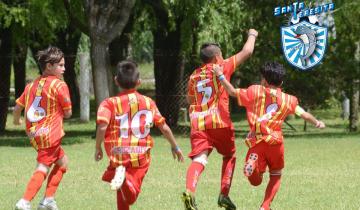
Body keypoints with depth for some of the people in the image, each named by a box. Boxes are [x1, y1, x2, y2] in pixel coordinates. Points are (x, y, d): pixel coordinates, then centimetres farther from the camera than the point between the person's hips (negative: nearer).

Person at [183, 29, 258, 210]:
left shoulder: (194, 76, 15)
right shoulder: (222, 67, 2)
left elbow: (190, 100, 29)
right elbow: (247, 52, 5)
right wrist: (252, 35, 22)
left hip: (198, 123, 3)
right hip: (220, 122, -3)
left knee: (199, 159, -11)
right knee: (229, 156, 19)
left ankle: (190, 191, -37)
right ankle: (224, 194, 10)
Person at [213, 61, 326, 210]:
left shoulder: (255, 91, 6)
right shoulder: (288, 100, 11)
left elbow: (232, 92, 6)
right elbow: (304, 114, 13)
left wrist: (221, 75, 16)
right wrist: (317, 123, 27)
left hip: (256, 142, -1)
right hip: (275, 142, 1)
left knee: (255, 180, 5)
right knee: (276, 175, 22)